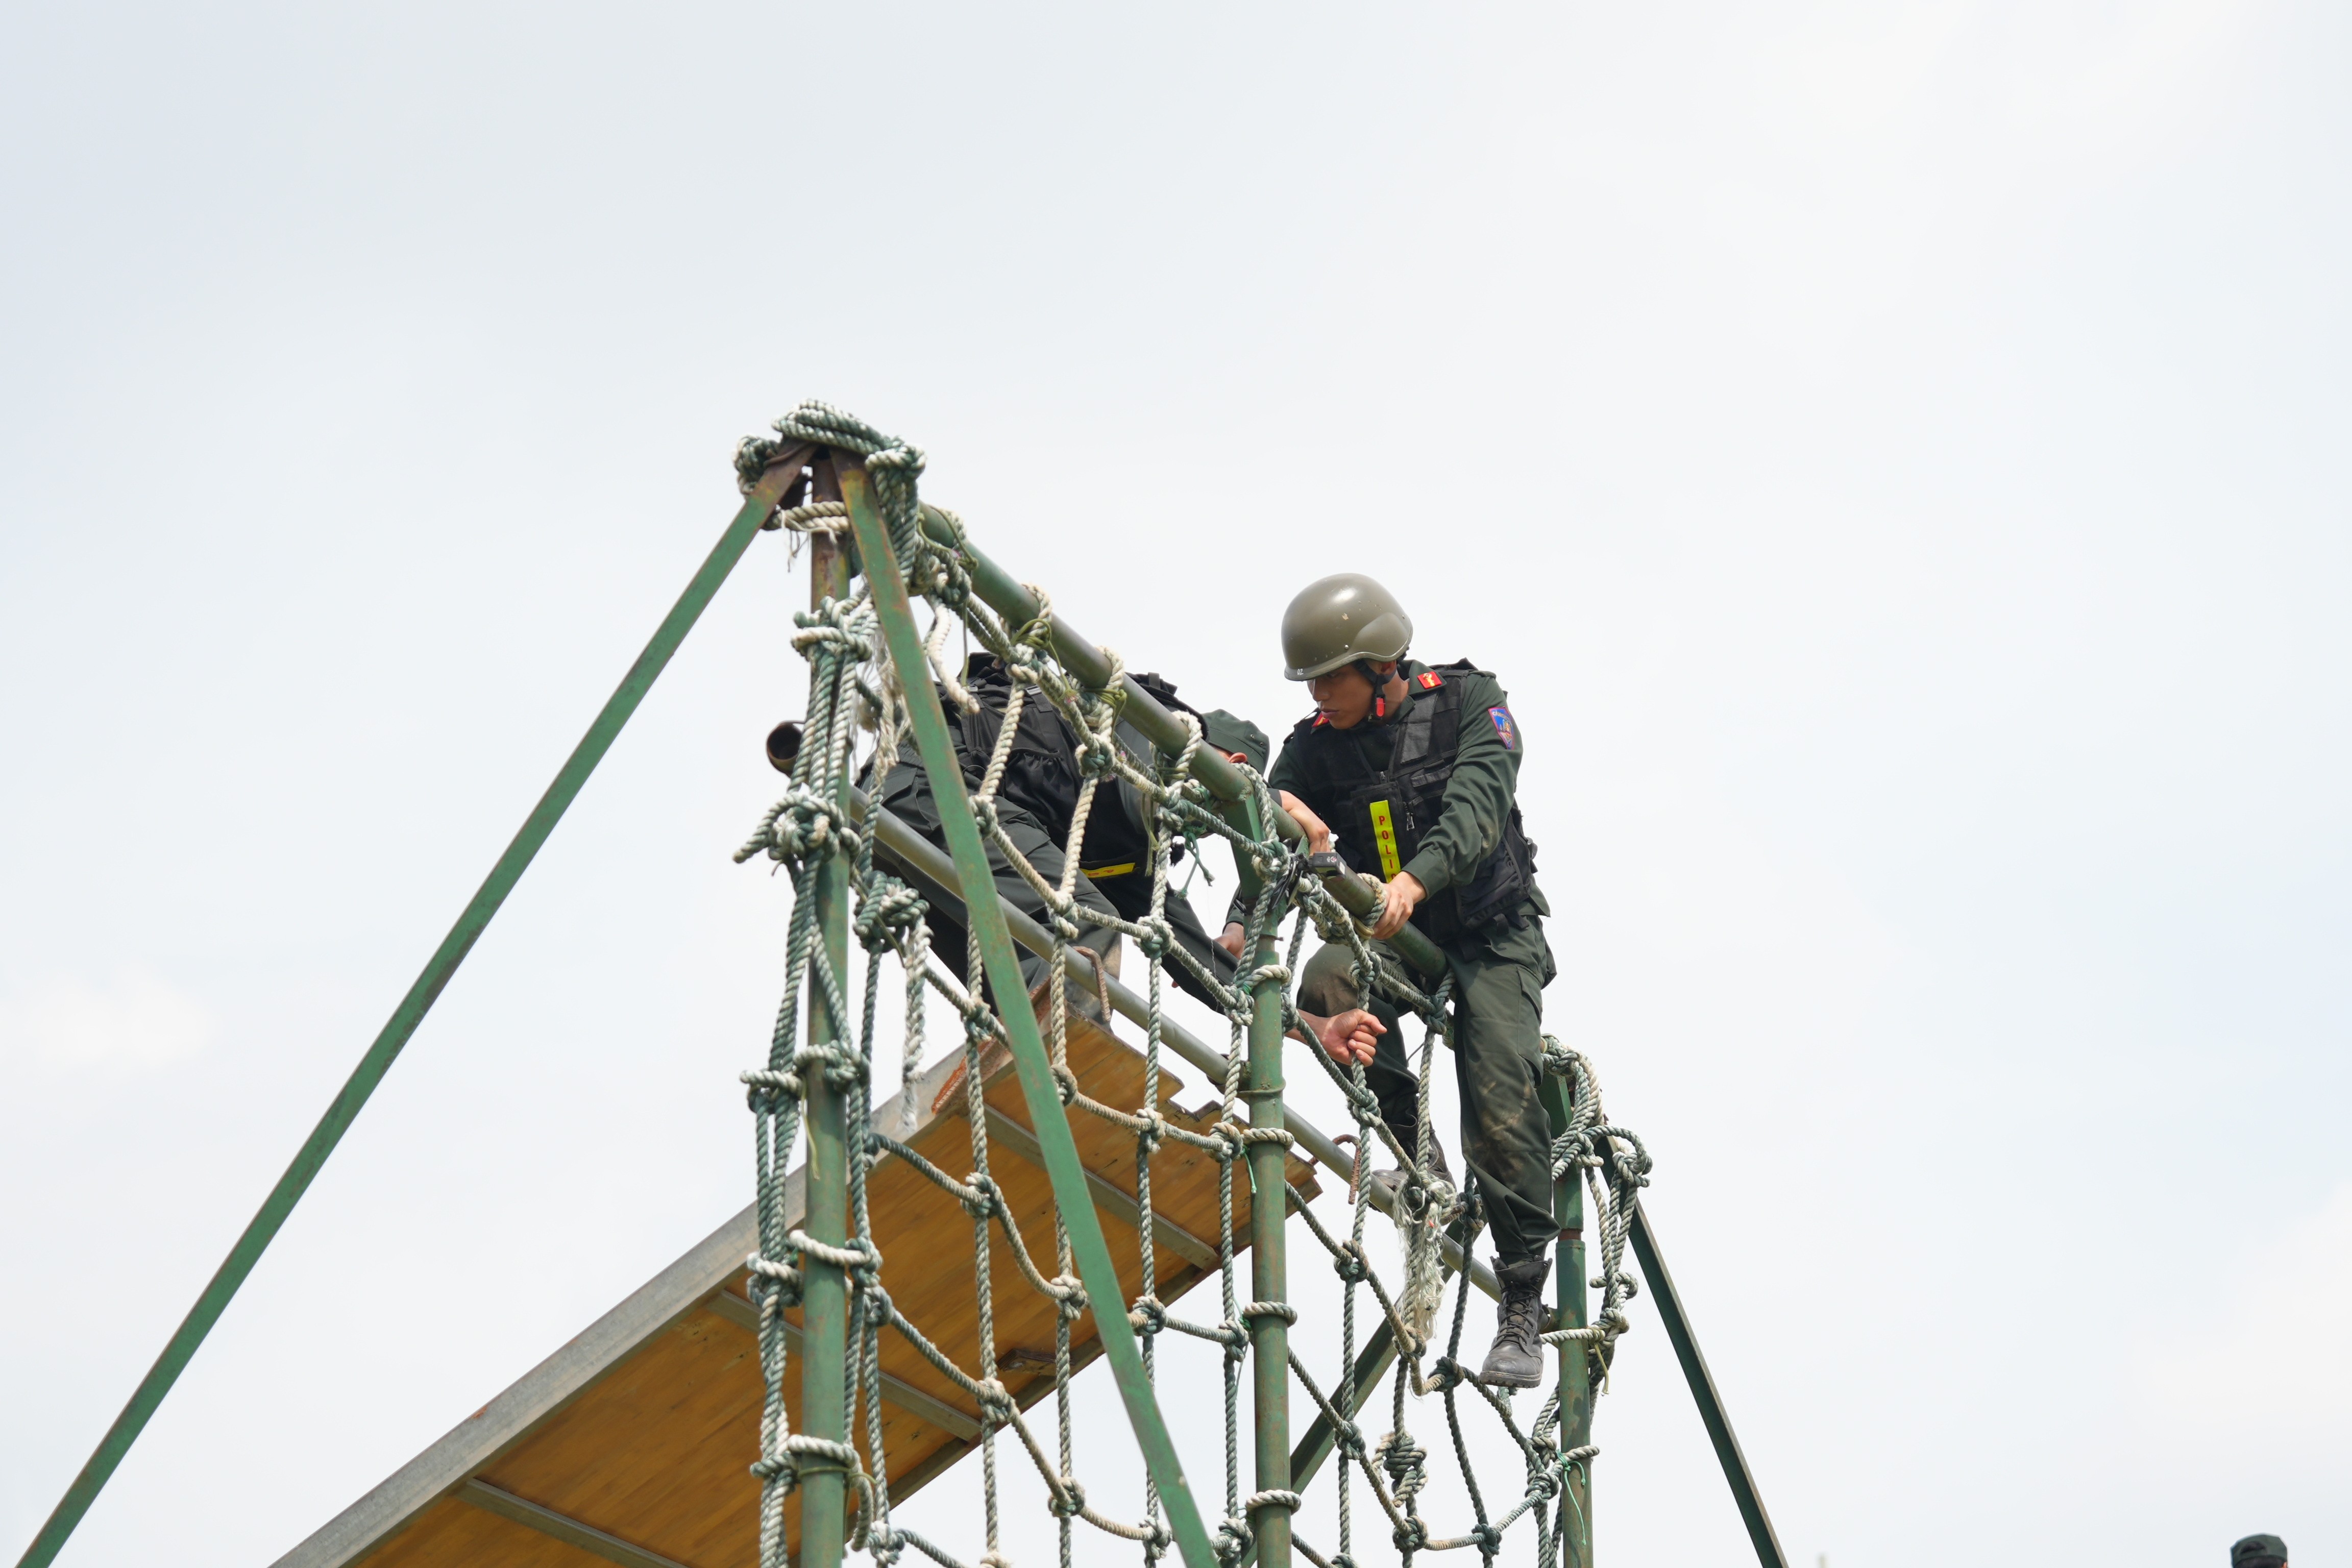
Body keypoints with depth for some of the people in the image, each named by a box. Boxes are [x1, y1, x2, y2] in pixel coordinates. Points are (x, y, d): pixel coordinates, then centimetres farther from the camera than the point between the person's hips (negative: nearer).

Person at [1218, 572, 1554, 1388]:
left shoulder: (1469, 702, -12)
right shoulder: (1315, 746, -5)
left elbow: (1478, 804, -28)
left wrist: (1415, 878, -47)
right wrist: (1238, 930, -36)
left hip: (1489, 931, -3)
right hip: (1388, 934, 3)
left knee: (1503, 1114, -14)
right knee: (1327, 982, -31)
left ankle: (1523, 1309, 2)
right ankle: (1410, 1154, -10)